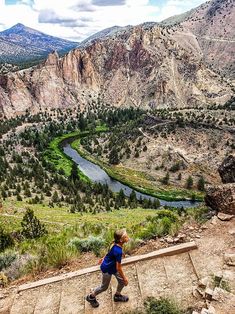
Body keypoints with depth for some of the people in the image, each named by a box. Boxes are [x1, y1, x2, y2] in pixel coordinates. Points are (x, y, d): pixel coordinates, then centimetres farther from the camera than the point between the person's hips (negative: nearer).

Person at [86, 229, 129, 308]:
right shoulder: (118, 251, -40)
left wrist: (104, 259, 23)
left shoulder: (115, 244, -15)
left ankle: (117, 296, 45)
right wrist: (124, 278, -15)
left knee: (121, 281, 18)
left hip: (113, 266, 7)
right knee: (104, 287, 18)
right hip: (107, 269, -7)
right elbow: (118, 268, -29)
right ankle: (91, 297, 42)